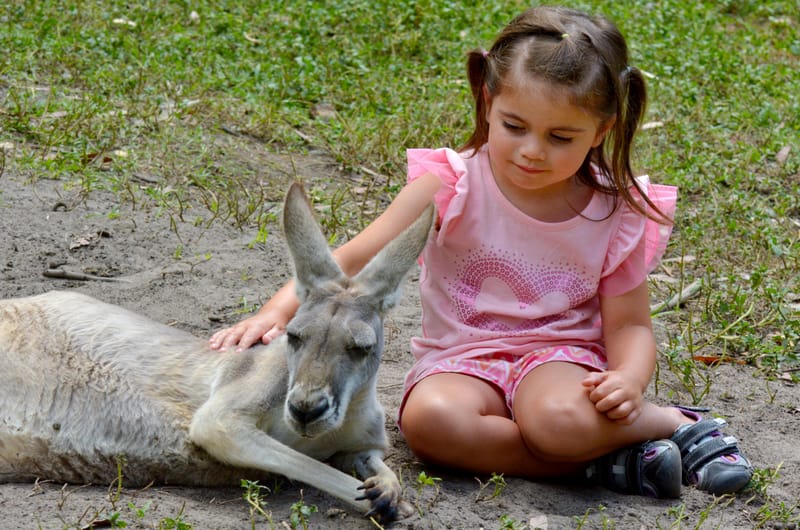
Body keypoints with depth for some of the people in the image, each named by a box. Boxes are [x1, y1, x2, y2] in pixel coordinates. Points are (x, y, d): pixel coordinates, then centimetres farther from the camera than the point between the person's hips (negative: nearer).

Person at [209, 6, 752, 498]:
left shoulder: (617, 215, -4)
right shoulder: (454, 185, -10)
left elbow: (629, 324, 4)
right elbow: (352, 260, -14)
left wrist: (629, 379, -19)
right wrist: (278, 310, -30)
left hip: (560, 356, -1)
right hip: (462, 361, 1)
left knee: (560, 418, -39)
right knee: (429, 418, -36)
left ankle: (675, 422, -9)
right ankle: (604, 459, -24)